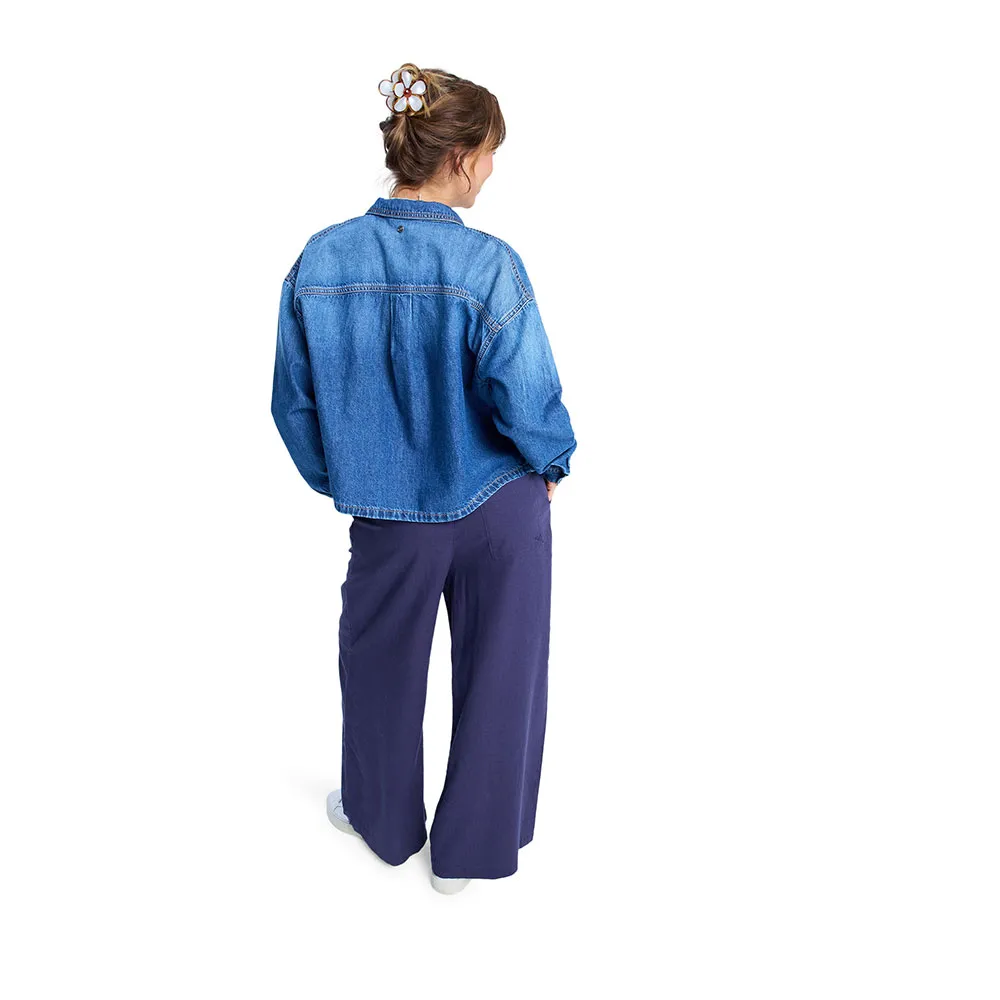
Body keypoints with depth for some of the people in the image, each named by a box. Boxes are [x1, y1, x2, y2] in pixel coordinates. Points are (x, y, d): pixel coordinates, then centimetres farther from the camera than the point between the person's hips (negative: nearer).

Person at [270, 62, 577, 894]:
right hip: (499, 508, -2)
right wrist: (551, 461, 2)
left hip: (389, 510, 3)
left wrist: (336, 477, 14)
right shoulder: (489, 264, -20)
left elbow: (295, 399, -2)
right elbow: (527, 397, -18)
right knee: (498, 672, 18)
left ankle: (383, 819, 48)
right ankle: (470, 848, 37)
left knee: (382, 664, 25)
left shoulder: (321, 260, -9)